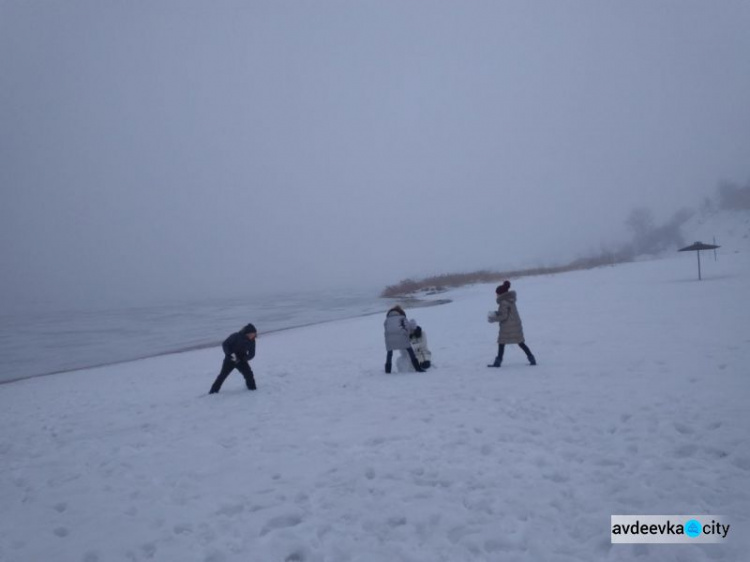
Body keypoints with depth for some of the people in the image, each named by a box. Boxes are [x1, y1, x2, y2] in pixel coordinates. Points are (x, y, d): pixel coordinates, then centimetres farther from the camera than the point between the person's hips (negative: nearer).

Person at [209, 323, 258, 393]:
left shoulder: (252, 341, -10)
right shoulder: (236, 336, -22)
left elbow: (252, 353, -5)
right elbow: (225, 344, -16)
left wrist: (245, 358, -25)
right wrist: (230, 354, -29)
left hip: (241, 360, 3)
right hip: (230, 359, -3)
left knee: (249, 374, -8)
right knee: (223, 374, -1)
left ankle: (252, 388, 11)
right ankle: (214, 390, 12)